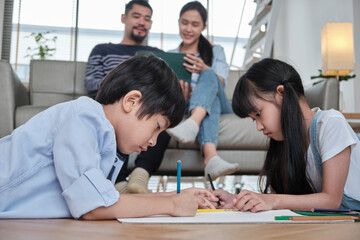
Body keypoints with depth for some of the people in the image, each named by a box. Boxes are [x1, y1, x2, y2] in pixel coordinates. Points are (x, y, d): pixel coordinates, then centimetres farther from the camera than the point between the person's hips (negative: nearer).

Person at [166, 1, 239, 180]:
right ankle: (211, 156, -66)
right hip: (184, 106, -1)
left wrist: (204, 70, -22)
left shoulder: (216, 52, 21)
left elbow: (220, 83, 2)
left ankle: (192, 124, -63)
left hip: (220, 107, 1)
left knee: (209, 76, -32)